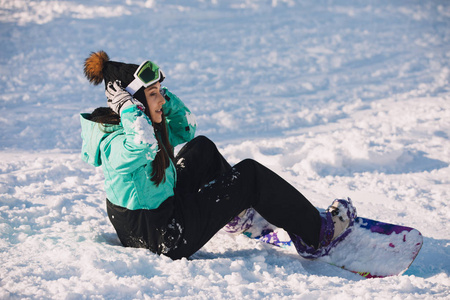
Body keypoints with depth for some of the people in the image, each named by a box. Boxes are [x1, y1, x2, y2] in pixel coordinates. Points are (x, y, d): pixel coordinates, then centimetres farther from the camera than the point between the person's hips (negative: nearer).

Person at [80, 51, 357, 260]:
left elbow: (186, 127, 14)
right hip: (167, 238, -10)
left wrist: (163, 94, 0)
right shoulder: (118, 146, -28)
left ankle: (236, 213, 39)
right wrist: (124, 102, -36)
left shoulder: (149, 127, 1)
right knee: (250, 173, -5)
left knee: (201, 147, 20)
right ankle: (317, 235, 7)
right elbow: (144, 143, -52)